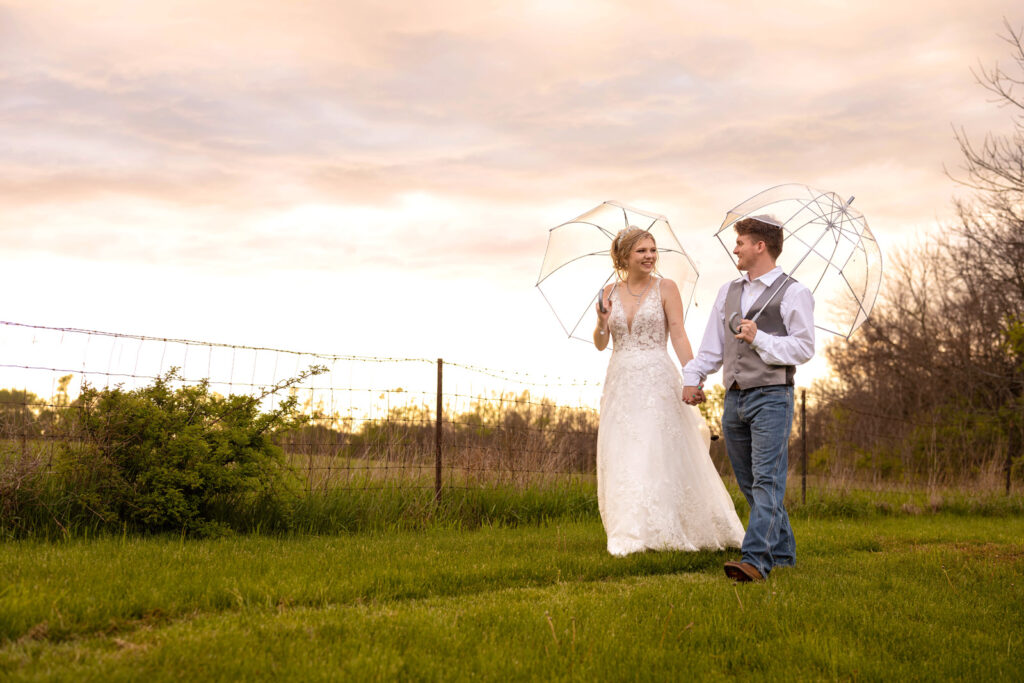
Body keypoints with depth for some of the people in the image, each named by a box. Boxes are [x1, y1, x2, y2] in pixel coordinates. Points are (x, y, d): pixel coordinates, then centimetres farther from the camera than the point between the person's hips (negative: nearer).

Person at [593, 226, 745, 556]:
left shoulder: (665, 287, 0)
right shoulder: (610, 292, 9)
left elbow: (678, 335, -6)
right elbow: (600, 344, 10)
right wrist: (601, 322, -11)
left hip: (657, 380, -3)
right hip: (620, 382, 4)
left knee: (660, 453, -5)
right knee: (621, 459, 3)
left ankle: (662, 533, 4)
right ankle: (629, 535, 13)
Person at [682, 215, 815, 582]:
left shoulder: (793, 293, -2)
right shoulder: (728, 292, 18)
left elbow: (804, 348, -7)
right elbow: (712, 346, 19)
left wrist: (760, 338, -15)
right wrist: (692, 377, 6)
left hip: (771, 397, -7)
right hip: (734, 399, 7)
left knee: (766, 482, -13)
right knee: (749, 484, 10)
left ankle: (756, 560, -20)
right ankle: (783, 552, 21)